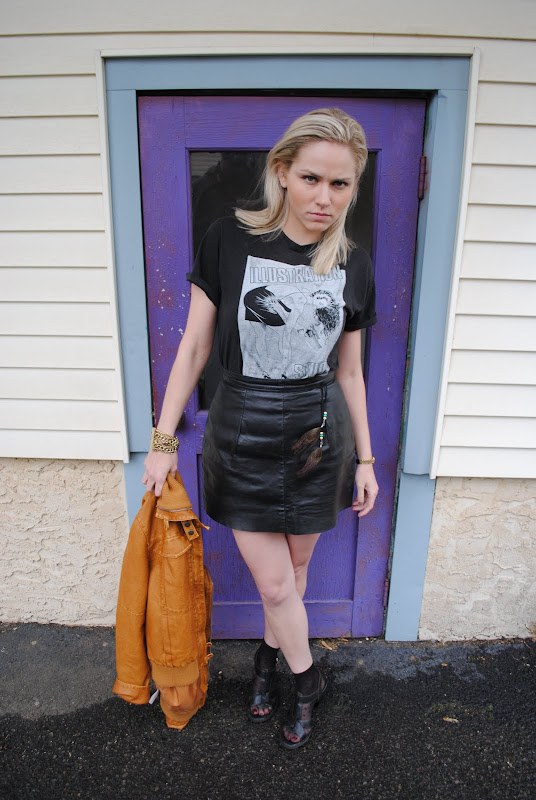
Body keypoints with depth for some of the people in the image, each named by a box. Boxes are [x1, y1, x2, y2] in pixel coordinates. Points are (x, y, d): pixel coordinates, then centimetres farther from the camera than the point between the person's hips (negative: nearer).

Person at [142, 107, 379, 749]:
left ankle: (268, 655, 50)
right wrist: (163, 441, -3)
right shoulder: (228, 240, -9)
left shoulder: (354, 266, -2)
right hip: (243, 437, -1)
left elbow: (348, 371, 6)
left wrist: (365, 458, 9)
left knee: (294, 568, 18)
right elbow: (194, 347, -4)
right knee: (273, 582, 8)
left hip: (320, 438, 2)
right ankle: (307, 678, 40)